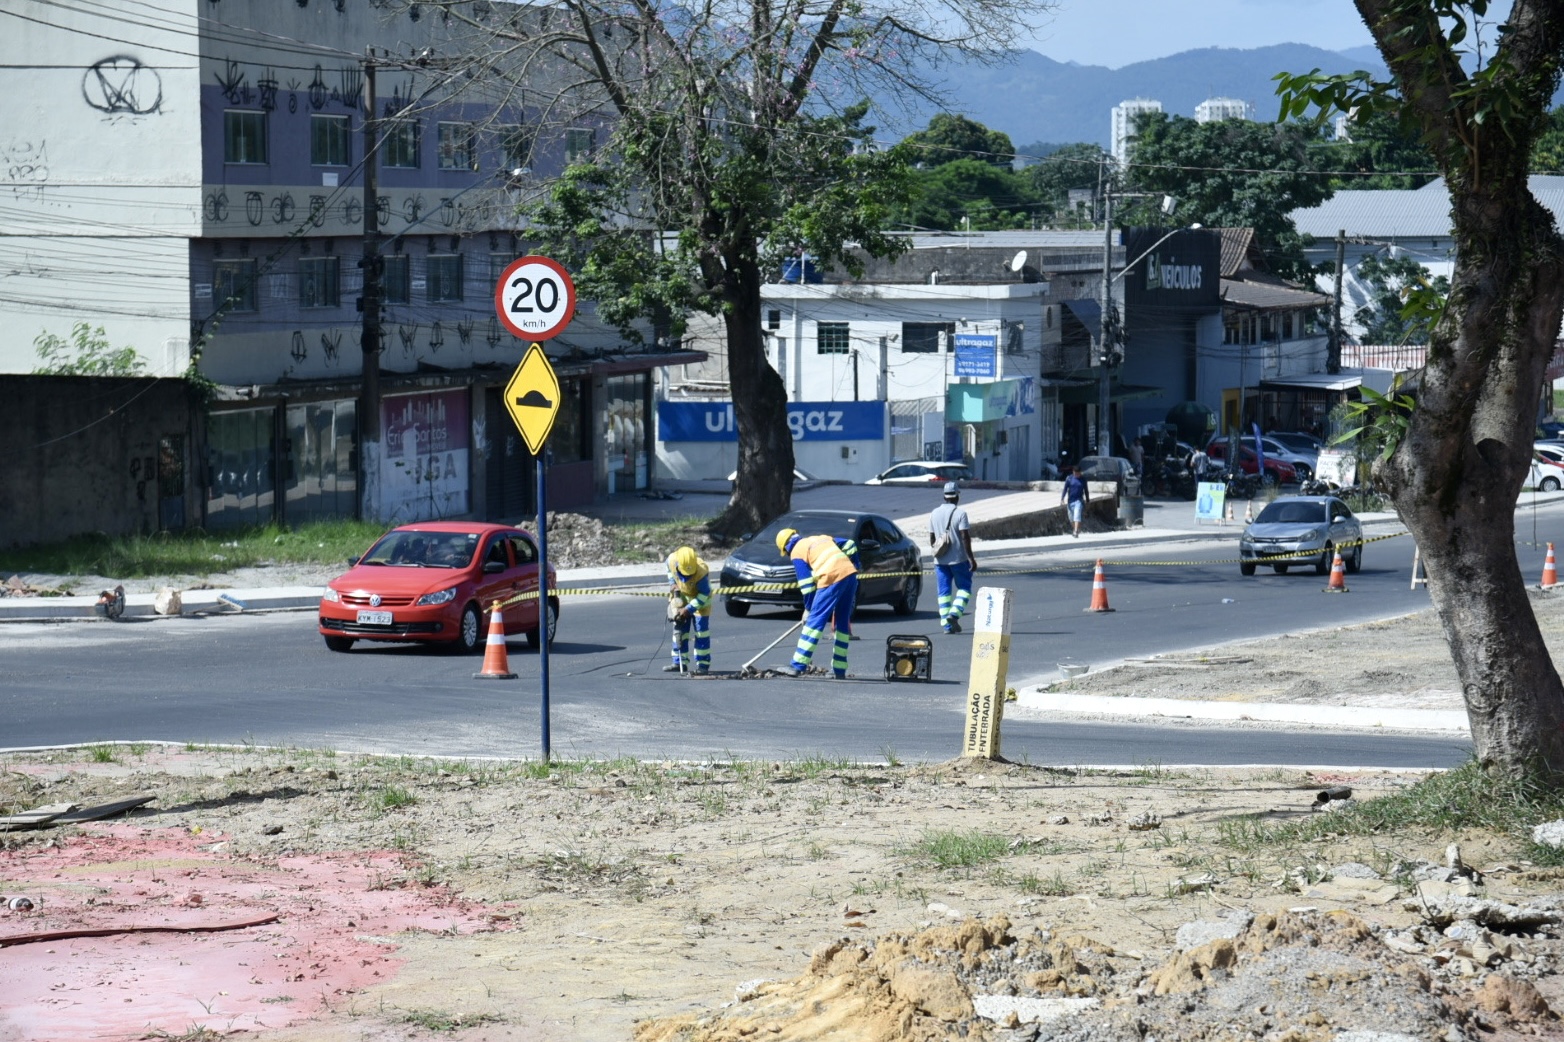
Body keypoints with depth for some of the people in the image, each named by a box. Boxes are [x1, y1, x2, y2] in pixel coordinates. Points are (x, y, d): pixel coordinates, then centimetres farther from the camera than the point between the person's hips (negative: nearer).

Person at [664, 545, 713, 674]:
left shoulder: (702, 570, -36)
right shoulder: (671, 560, -24)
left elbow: (704, 595, -26)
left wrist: (688, 609, -29)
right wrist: (672, 583, -10)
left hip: (700, 598, -4)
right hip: (681, 596, 4)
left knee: (701, 630, -7)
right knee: (679, 629, 4)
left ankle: (703, 664, -3)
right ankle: (679, 662, 9)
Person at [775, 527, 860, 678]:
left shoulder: (797, 552, 10)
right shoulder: (823, 538, 30)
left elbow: (806, 583, 4)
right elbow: (849, 545, 22)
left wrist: (808, 608, 10)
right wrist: (856, 565, 29)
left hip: (832, 578, -7)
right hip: (851, 574, 7)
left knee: (815, 620, -6)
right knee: (843, 622, 14)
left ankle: (798, 666, -9)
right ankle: (839, 670, 16)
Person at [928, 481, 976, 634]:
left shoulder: (934, 513, 7)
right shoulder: (960, 513, -10)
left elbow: (931, 539, 13)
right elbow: (965, 538, -15)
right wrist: (971, 558, -12)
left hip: (940, 560, 5)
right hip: (958, 558, -5)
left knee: (944, 591, 7)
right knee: (964, 587, 7)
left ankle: (946, 623, 2)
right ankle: (954, 613, -13)